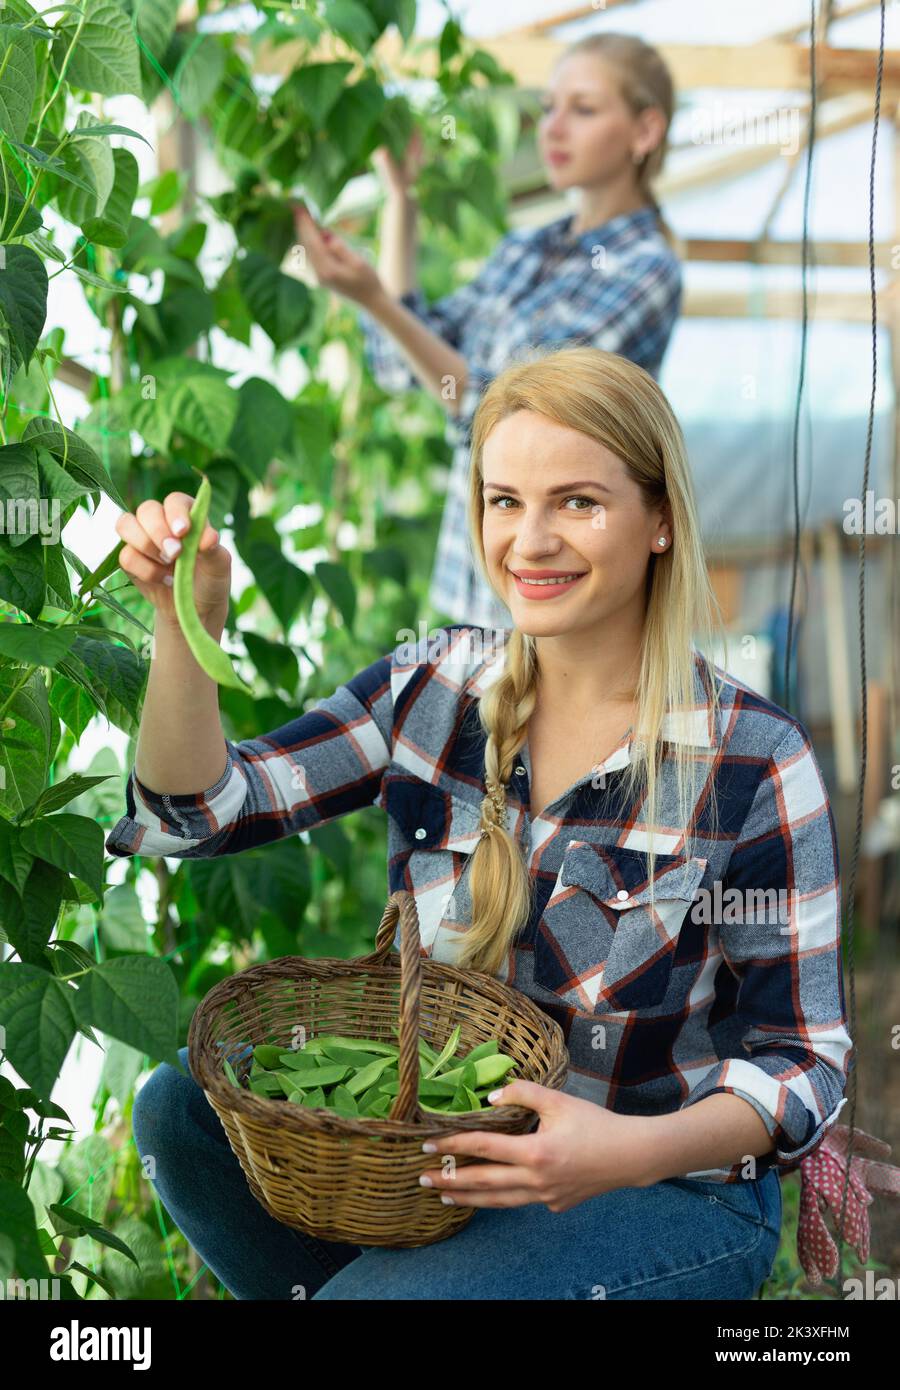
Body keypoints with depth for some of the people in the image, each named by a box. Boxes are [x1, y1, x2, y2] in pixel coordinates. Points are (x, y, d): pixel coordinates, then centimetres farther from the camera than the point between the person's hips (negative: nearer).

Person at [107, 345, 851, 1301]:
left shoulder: (753, 763, -16)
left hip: (669, 1194, -5)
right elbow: (200, 809, -8)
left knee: (368, 1294, -27)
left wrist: (640, 1149, -31)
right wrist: (188, 624, -25)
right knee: (180, 1109, -12)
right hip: (441, 1141, 5)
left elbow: (801, 1062, -13)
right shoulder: (434, 686, -3)